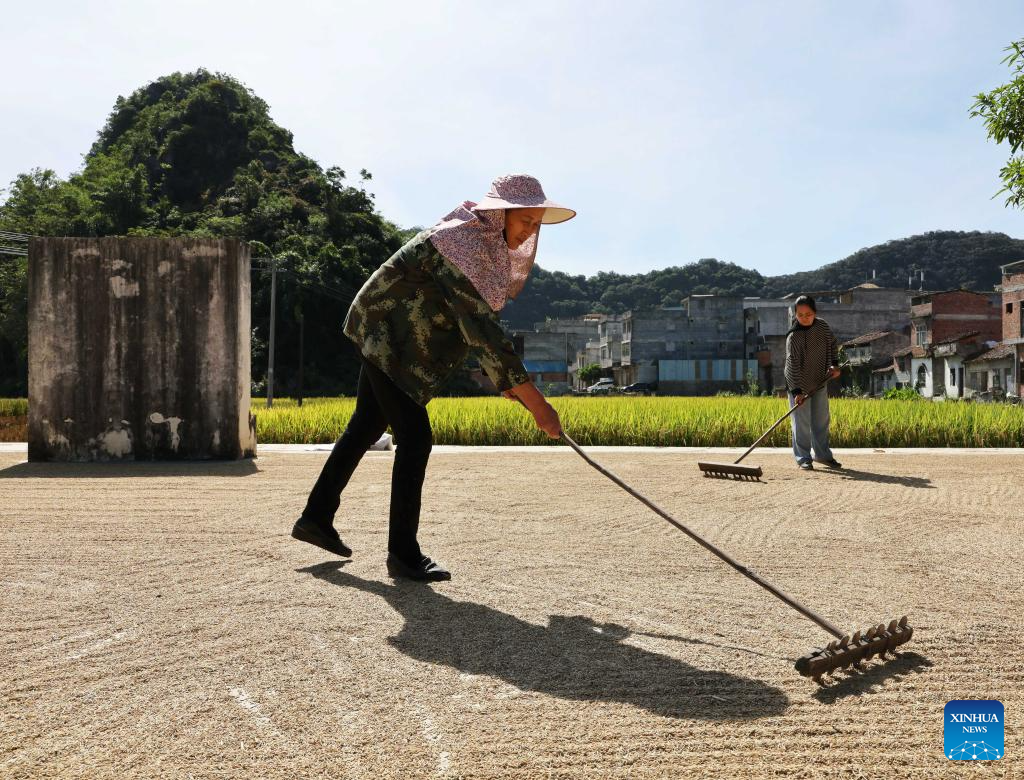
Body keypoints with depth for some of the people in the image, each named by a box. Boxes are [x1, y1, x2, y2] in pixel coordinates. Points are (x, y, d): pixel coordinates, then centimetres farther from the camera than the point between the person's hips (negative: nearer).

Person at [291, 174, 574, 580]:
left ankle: (316, 518, 31)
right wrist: (534, 399, -37)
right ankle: (403, 554, -3)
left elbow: (477, 320, 13)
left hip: (389, 341, 11)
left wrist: (506, 379, 7)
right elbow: (480, 326, -36)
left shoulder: (489, 243, 4)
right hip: (384, 337, -11)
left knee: (364, 427, 18)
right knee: (415, 438, -12)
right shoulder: (461, 242, -28)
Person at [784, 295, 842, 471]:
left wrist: (834, 364, -2)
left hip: (820, 381, 6)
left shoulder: (823, 326, -6)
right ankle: (803, 457, 6)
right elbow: (793, 365, -24)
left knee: (822, 419, 13)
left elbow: (832, 344, 12)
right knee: (802, 422, -4)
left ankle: (822, 454, 26)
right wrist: (796, 391, -28)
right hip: (799, 384, -5)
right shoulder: (793, 337, -22)